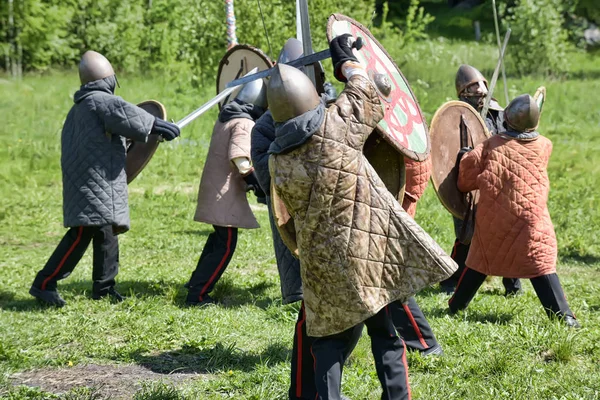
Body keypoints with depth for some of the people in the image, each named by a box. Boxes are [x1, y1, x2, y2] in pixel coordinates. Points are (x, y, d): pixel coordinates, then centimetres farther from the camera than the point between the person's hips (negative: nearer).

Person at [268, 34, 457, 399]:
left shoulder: (278, 162, -5)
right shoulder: (337, 125, -11)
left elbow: (292, 214, 7)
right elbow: (365, 91, 7)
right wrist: (347, 60, 24)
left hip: (322, 263, 2)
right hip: (371, 248, -2)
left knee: (330, 339, 15)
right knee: (386, 333, 9)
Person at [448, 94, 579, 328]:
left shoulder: (493, 144, 4)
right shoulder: (544, 146, 5)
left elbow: (471, 162, -2)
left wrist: (465, 184, 18)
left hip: (492, 216, 2)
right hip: (529, 217, -2)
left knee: (480, 261, 16)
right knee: (541, 263, -3)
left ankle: (456, 306, 26)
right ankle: (563, 315, -10)